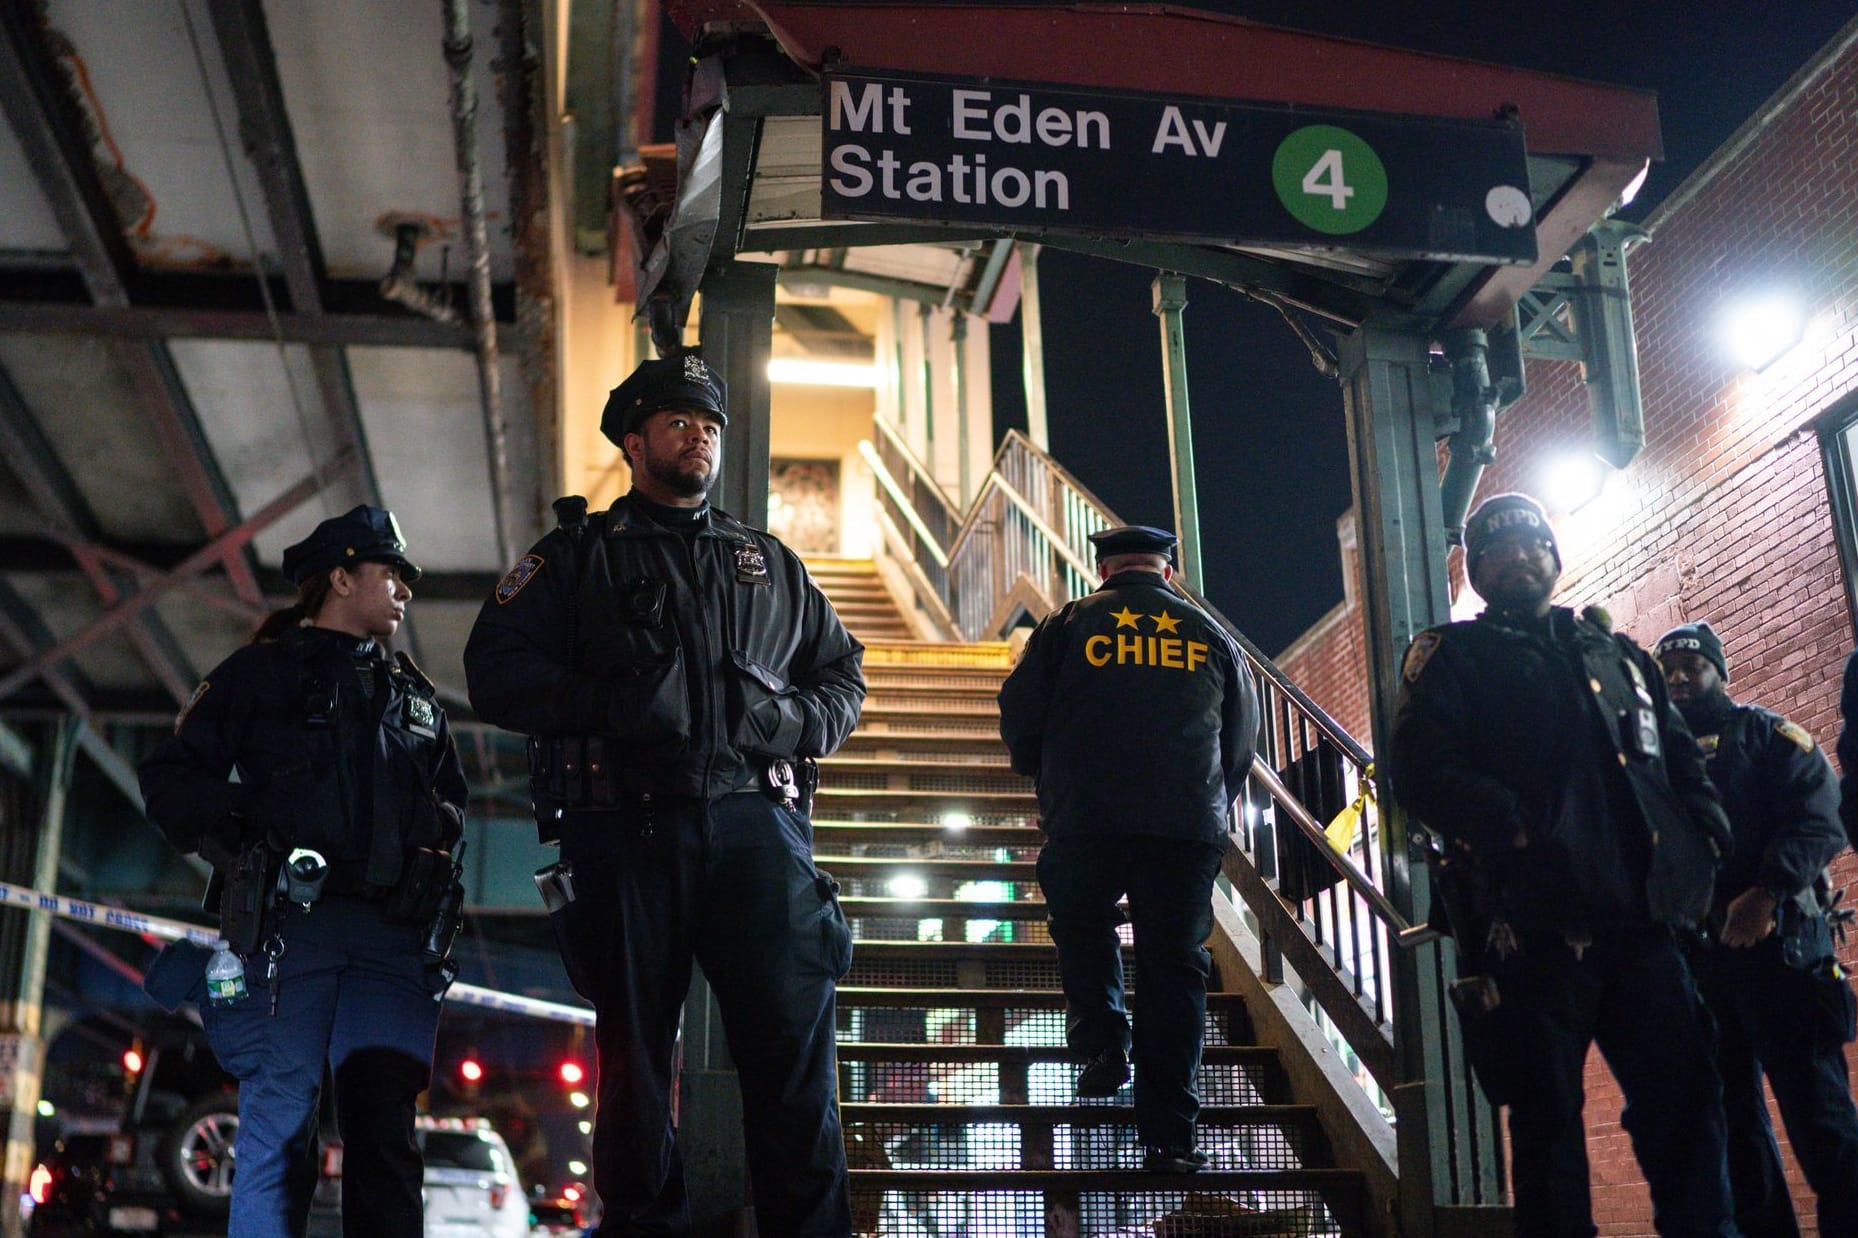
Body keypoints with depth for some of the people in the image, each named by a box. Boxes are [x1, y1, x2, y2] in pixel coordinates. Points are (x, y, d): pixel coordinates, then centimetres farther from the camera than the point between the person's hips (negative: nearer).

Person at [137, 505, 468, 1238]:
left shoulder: (414, 695, 26)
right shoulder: (264, 671, 11)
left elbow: (451, 796, 33)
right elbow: (171, 778, 5)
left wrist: (438, 835, 11)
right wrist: (241, 844, -7)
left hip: (393, 932, 4)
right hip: (291, 922, -4)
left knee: (384, 1121, -3)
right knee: (281, 1110, -7)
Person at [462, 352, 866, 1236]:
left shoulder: (768, 563, 24)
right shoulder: (578, 556, 14)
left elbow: (843, 670, 26)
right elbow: (495, 670, 4)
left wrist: (800, 721, 4)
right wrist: (603, 704, -11)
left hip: (754, 823, 2)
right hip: (627, 829, -1)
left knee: (795, 1039, -7)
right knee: (634, 1051, 3)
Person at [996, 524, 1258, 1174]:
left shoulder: (1070, 622, 6)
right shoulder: (1210, 635, 14)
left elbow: (1019, 714, 6)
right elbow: (1243, 738, 18)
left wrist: (1048, 780, 24)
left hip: (1087, 820, -1)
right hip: (1190, 825, 2)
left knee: (1083, 926, 25)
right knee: (1175, 966, 6)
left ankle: (1102, 1040, 5)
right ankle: (1168, 1136, 4)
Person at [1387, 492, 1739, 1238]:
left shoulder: (1620, 657, 24)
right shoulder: (1452, 657, 8)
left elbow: (1684, 765, 24)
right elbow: (1422, 770, -7)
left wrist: (1707, 842, 5)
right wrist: (1517, 830, -20)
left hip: (1642, 918, 4)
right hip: (1536, 923, -4)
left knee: (1685, 1099, 3)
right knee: (1548, 1113, 0)